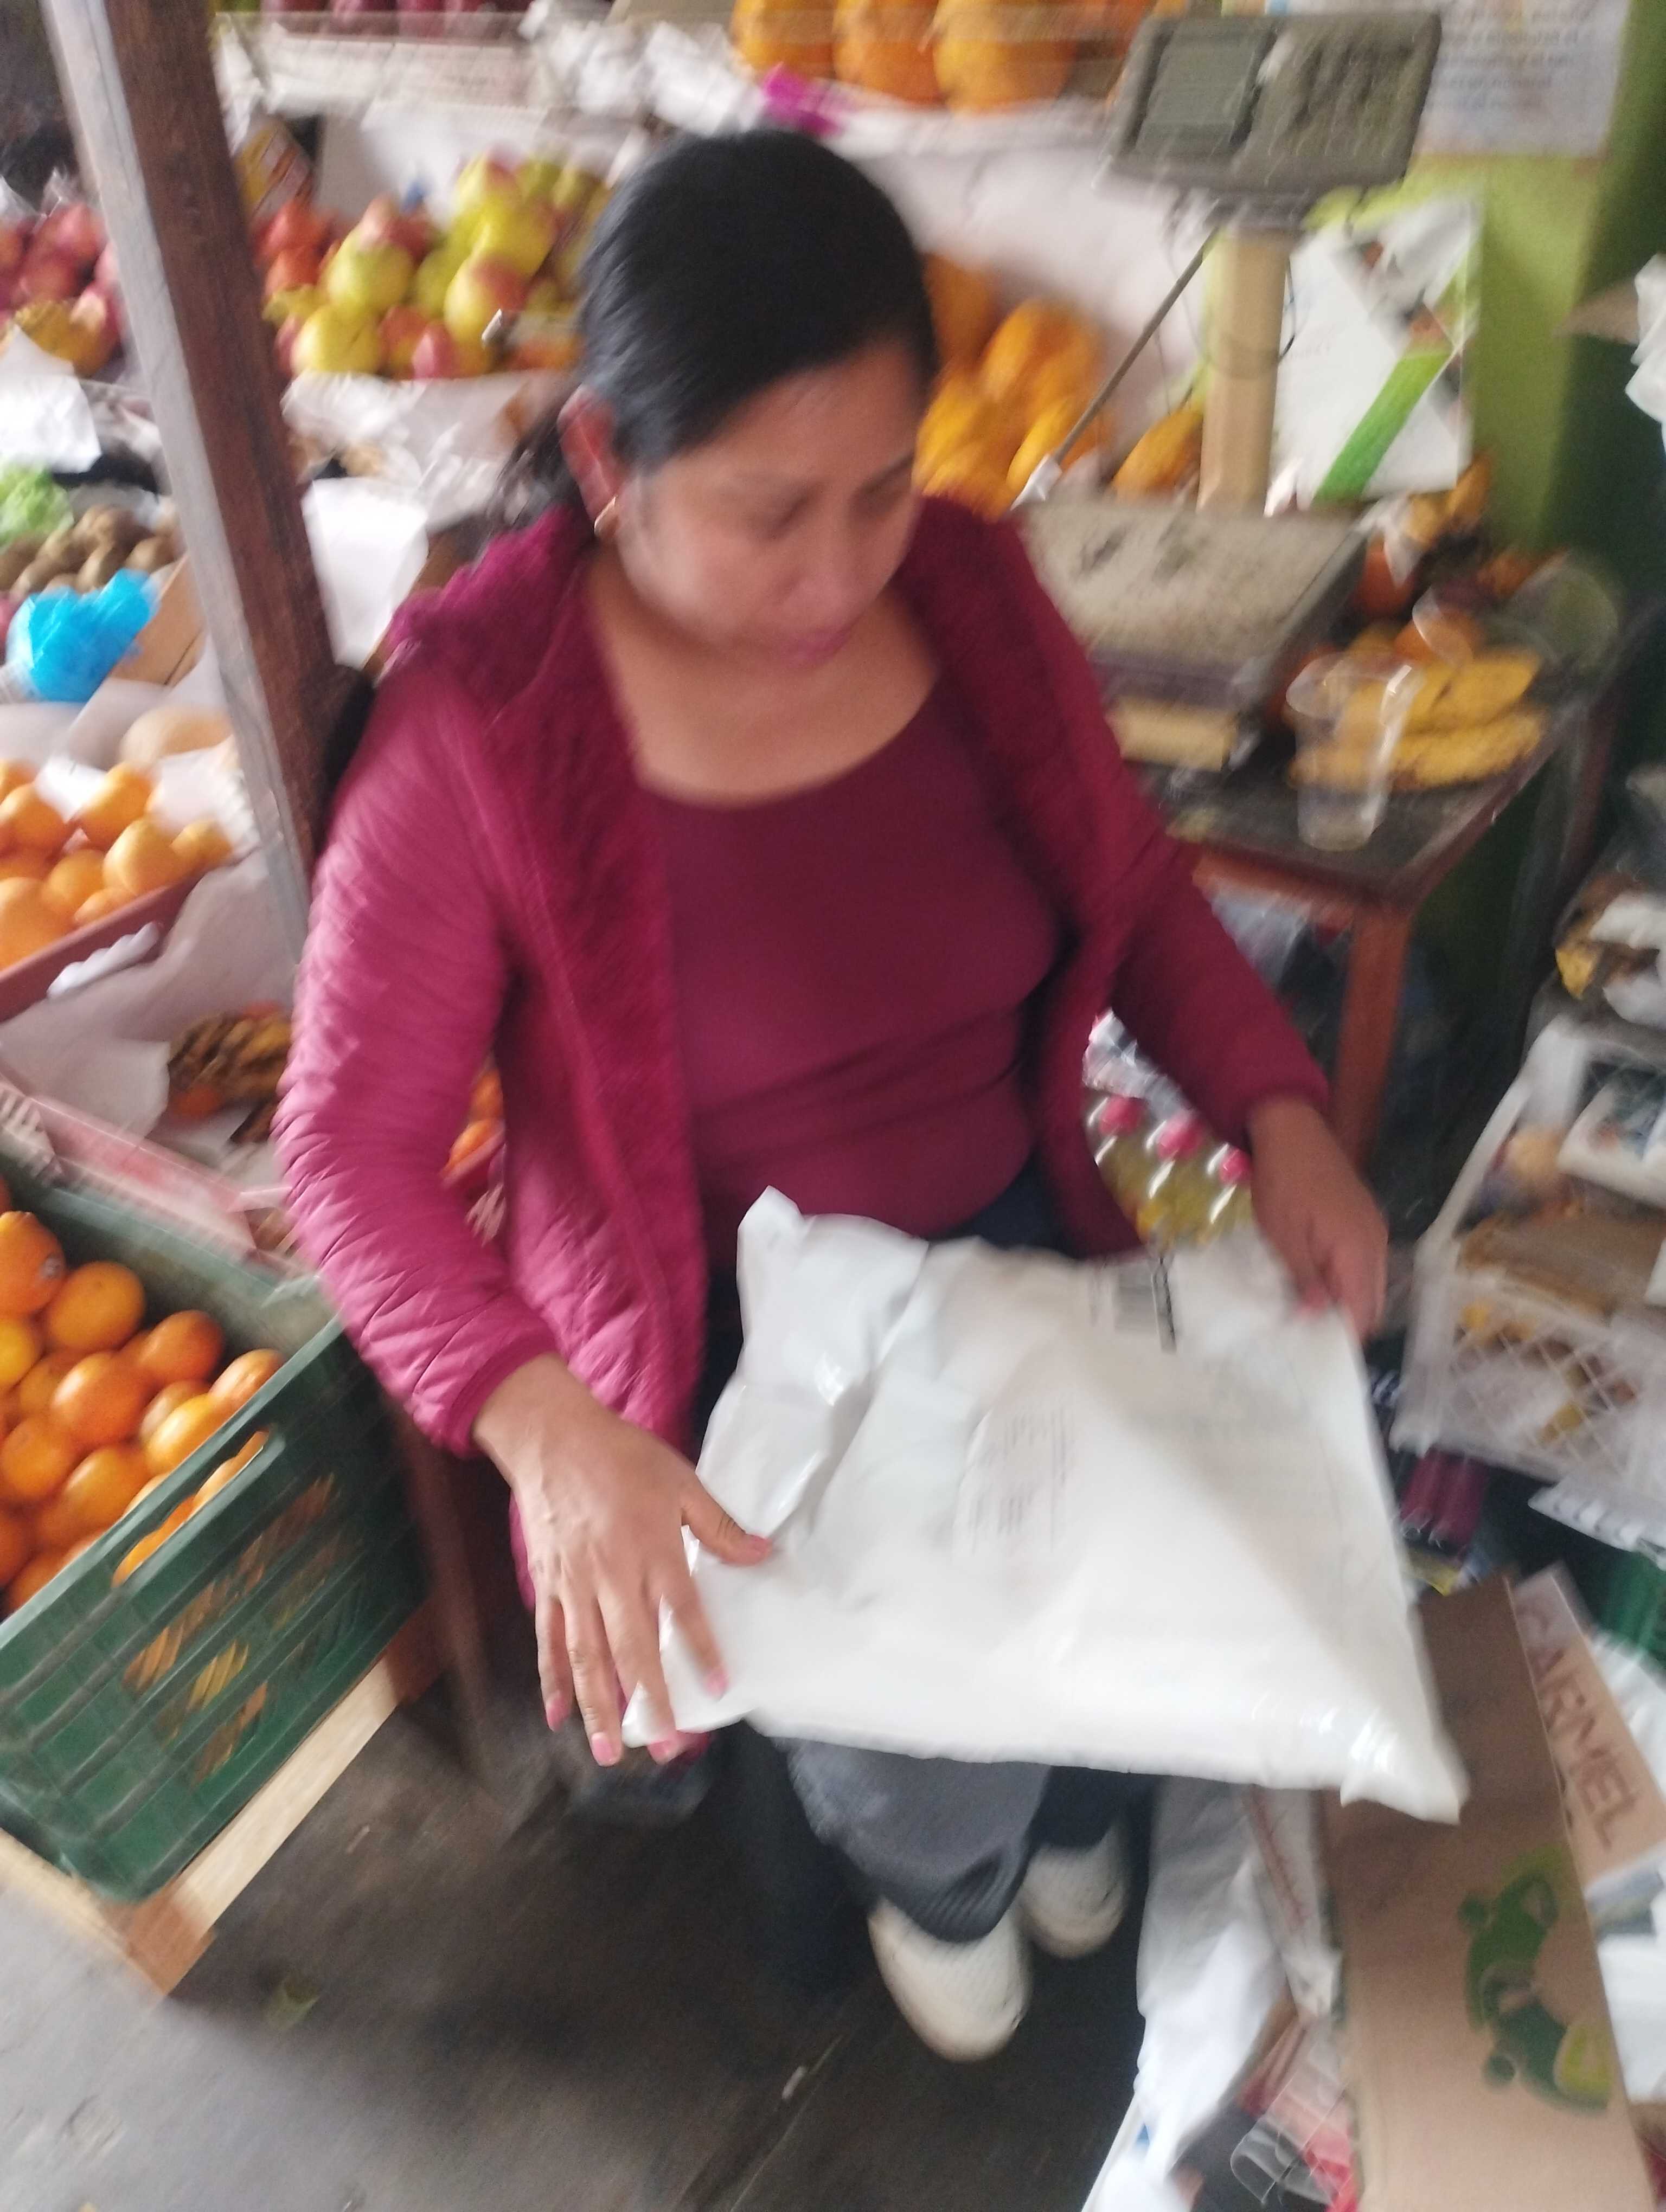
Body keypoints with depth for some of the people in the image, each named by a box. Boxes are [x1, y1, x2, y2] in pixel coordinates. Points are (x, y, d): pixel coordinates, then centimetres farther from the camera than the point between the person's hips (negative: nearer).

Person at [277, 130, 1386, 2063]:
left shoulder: (969, 594, -8)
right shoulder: (479, 733, -21)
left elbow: (1133, 885, 5)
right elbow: (355, 1147, -18)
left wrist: (1278, 1113, -10)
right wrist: (551, 1436, -32)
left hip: (1014, 1247, 5)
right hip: (734, 1328, -4)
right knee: (928, 1772, -15)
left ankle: (1058, 1806, 36)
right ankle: (937, 1883, 29)